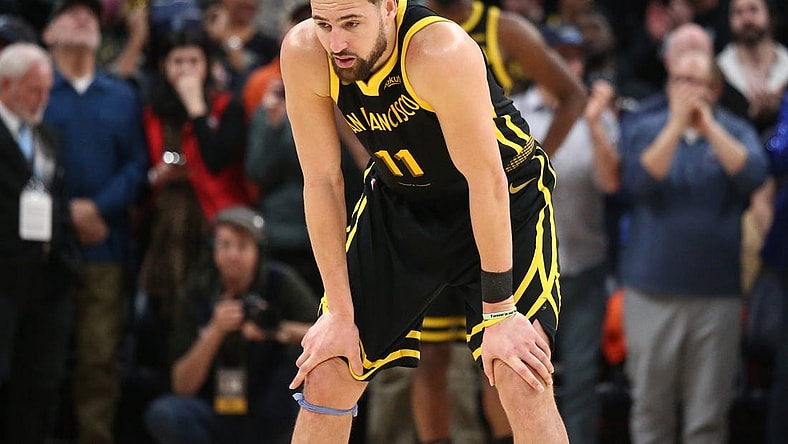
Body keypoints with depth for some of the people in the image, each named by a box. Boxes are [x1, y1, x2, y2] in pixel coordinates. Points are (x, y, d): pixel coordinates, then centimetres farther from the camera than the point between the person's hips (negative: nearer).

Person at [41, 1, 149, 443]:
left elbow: (137, 164, 6)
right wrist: (64, 213, -11)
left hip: (105, 244, 2)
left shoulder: (123, 97, 16)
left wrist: (98, 208, -9)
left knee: (101, 356, -1)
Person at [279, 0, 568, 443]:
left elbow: (486, 181, -29)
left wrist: (499, 311, -26)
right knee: (326, 377, -1)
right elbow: (322, 182, -14)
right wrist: (340, 313, -12)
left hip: (505, 201, -4)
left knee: (522, 382, -20)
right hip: (398, 202, 4)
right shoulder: (304, 55, -22)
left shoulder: (443, 53, -35)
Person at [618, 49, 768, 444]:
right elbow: (638, 181, -12)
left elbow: (753, 175, -13)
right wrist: (676, 125, -15)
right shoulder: (641, 128, 6)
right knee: (651, 407, 3)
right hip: (652, 290, 0)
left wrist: (708, 126, -15)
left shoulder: (735, 132, 7)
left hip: (717, 293, 0)